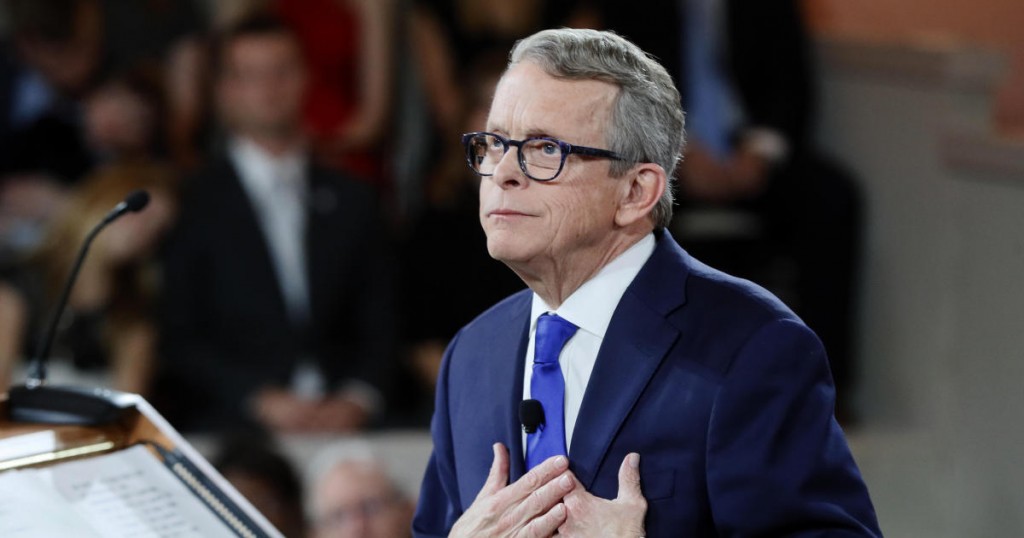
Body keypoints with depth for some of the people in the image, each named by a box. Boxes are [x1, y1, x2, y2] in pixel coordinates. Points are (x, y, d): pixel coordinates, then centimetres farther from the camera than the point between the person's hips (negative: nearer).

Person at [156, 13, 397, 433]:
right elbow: (180, 336, 1)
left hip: (342, 426, 3)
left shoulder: (352, 201, 18)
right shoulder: (194, 202, 6)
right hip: (231, 427, -3)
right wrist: (262, 400, -12)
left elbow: (379, 327, 14)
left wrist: (357, 400, -6)